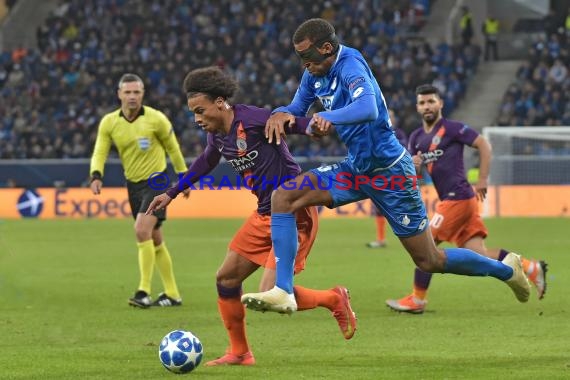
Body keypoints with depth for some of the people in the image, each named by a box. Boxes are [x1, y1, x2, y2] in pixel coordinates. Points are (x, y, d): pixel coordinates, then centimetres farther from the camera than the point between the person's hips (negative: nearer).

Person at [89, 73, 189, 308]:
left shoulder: (156, 119, -12)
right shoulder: (109, 122, -3)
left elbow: (173, 148, 1)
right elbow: (99, 153, -5)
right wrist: (96, 176, -25)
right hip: (133, 184, 5)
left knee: (142, 230, -22)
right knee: (154, 240, 11)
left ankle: (144, 291, -20)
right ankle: (172, 294, 20)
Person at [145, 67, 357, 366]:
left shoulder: (253, 120, -20)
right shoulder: (217, 135, 6)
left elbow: (297, 123, -26)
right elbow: (205, 163, 27)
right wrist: (171, 194, 33)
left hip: (294, 214, -9)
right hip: (264, 215, 9)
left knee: (271, 294, -17)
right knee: (226, 277, 10)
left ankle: (334, 299, 8)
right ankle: (239, 352, 24)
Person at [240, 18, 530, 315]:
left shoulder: (350, 66, -23)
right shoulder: (316, 73, 2)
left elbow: (368, 109, -40)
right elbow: (298, 108, 13)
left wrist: (328, 118, -52)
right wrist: (281, 114, -10)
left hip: (388, 171, -8)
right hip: (356, 168, 8)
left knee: (430, 261, 1)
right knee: (283, 197, -9)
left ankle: (506, 269, 25)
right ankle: (283, 292, -12)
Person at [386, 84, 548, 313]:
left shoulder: (451, 128, -7)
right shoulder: (416, 138, 15)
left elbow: (484, 146, -7)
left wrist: (482, 180, -9)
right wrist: (413, 166, -8)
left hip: (457, 198, -8)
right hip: (450, 200, 8)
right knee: (479, 253, 1)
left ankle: (417, 300, 3)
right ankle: (531, 268, 6)